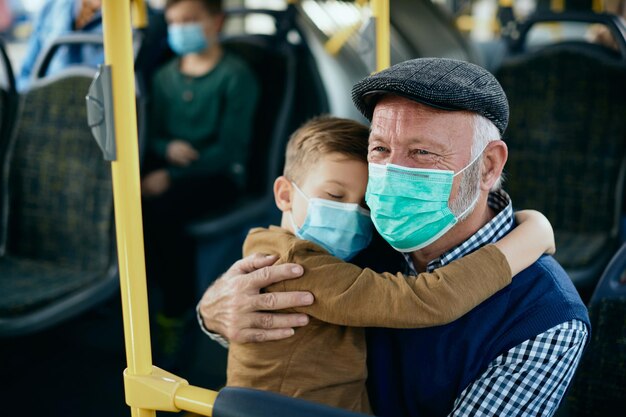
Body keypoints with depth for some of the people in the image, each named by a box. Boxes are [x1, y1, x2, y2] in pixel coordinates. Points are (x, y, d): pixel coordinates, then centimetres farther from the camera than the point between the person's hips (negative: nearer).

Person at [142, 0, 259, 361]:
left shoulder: (236, 76, -5)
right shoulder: (165, 76, 14)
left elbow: (229, 149, -13)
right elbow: (154, 133, 17)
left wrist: (172, 178, -22)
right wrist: (168, 148, -9)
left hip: (219, 175, -5)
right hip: (170, 167, 5)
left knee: (160, 209, -33)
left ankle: (177, 310, -12)